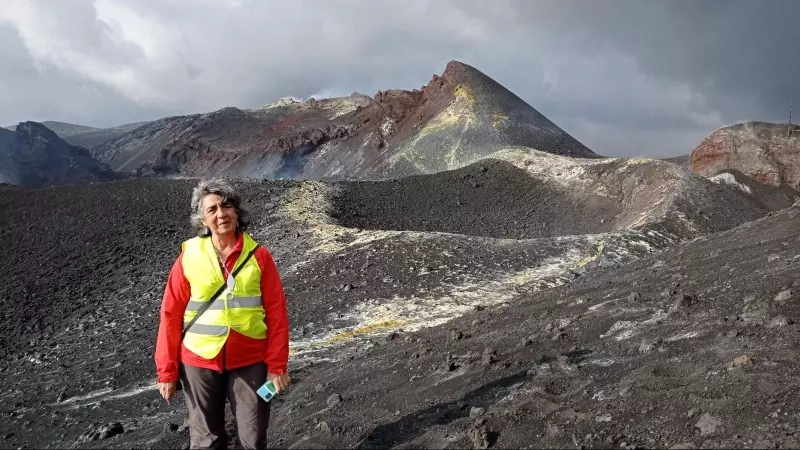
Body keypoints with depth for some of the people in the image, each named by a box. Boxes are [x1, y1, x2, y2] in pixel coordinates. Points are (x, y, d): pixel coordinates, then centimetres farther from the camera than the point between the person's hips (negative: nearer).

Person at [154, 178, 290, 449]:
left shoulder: (259, 256, -4)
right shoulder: (189, 257, -4)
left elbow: (276, 312, -3)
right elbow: (171, 314, -1)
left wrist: (277, 364, -6)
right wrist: (167, 370, -2)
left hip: (249, 361, 0)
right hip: (199, 361, 0)